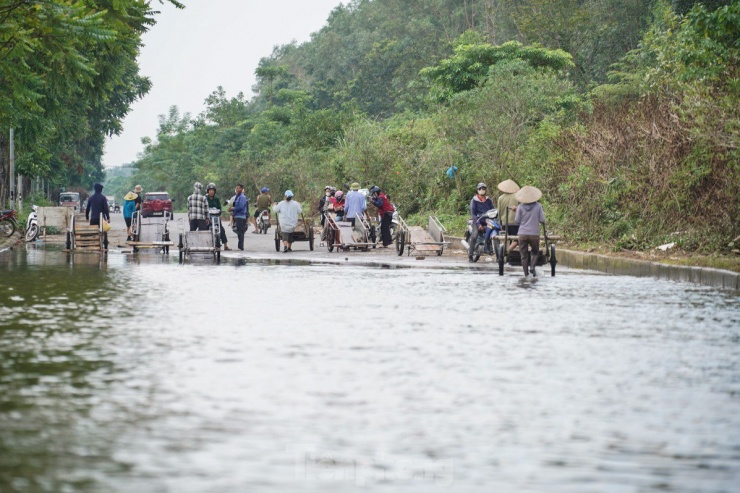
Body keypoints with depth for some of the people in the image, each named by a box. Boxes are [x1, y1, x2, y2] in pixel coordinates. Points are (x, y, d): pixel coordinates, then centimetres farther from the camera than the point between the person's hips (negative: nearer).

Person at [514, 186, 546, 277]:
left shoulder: (520, 207, -3)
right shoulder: (538, 206, -3)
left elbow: (517, 221, 2)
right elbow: (542, 220, -1)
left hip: (522, 234, 0)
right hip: (534, 234, 0)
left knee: (524, 255, 6)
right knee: (535, 252, 18)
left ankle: (526, 273, 1)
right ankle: (532, 266, -7)